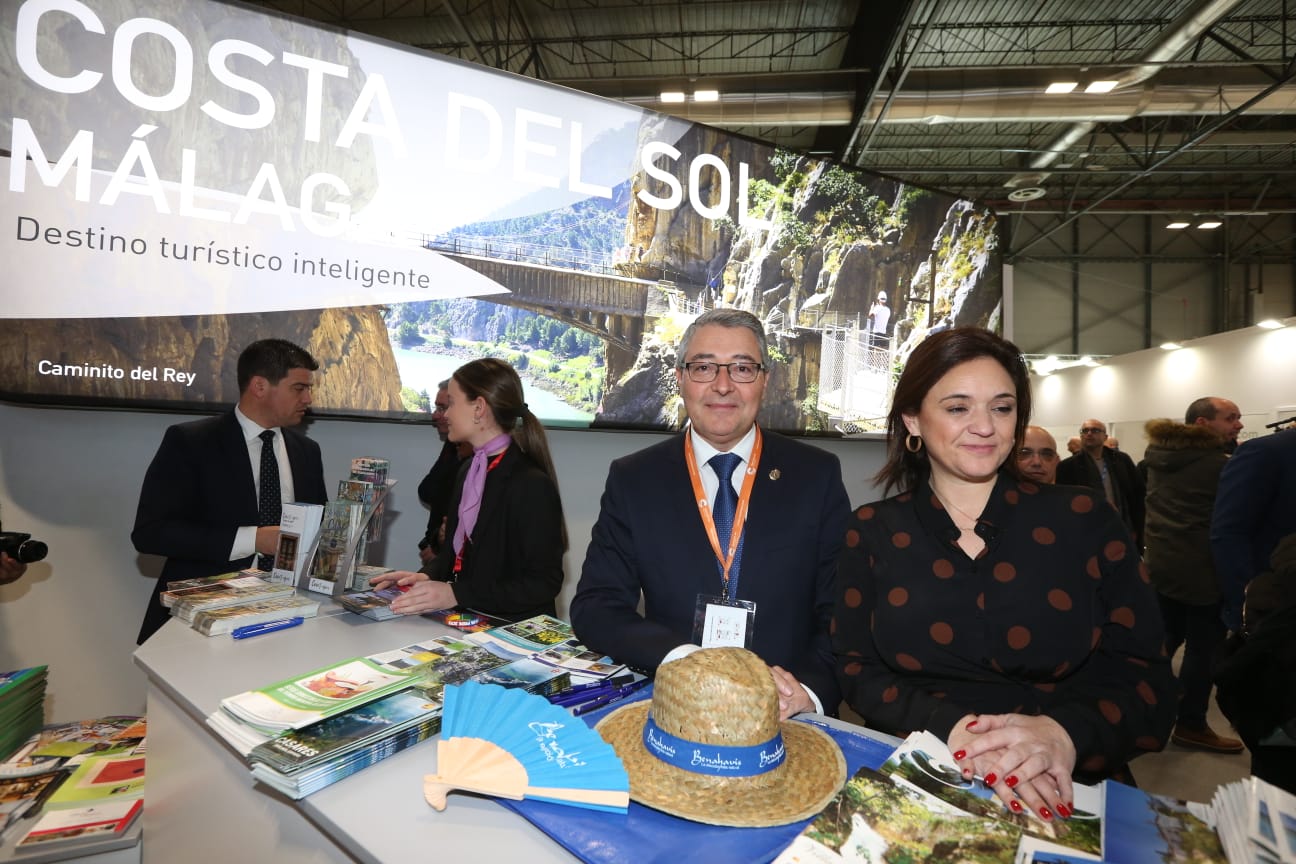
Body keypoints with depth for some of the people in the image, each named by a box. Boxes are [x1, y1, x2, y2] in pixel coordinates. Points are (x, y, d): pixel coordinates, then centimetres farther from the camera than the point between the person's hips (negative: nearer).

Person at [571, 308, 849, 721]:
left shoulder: (817, 475, 1)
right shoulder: (632, 480, 2)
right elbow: (593, 608, -2)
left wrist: (809, 688, -17)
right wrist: (686, 660, -18)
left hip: (786, 718, 0)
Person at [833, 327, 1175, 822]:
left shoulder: (1084, 522, 4)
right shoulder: (873, 533, 3)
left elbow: (1144, 678, 2)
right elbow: (854, 670, 0)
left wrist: (1064, 734, -18)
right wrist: (950, 728, -18)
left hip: (1066, 799, 1)